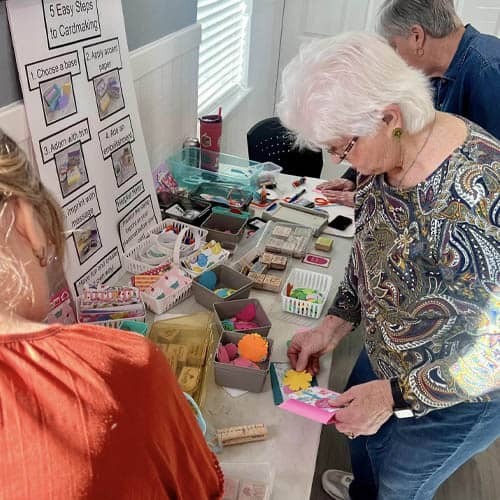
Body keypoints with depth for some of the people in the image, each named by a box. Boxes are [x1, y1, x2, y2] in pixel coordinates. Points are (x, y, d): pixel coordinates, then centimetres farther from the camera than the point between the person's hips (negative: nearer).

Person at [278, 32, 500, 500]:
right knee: (364, 434, 33)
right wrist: (333, 325, -2)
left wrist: (394, 396, -25)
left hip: (458, 396, -7)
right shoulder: (385, 154, -13)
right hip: (388, 353, 8)